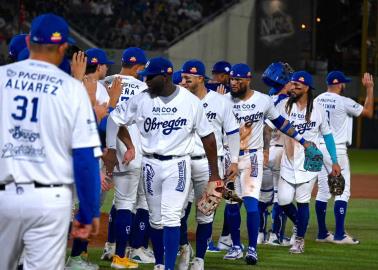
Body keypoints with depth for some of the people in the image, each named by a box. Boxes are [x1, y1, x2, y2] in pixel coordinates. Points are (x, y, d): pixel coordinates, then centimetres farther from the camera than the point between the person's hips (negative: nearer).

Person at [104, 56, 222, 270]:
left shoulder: (191, 102, -6)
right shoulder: (141, 100, -2)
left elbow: (207, 136, 0)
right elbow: (115, 118, 10)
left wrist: (214, 173, 2)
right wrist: (111, 149, 1)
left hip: (178, 164, -3)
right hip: (151, 164, 3)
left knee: (171, 218, -14)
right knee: (156, 219, 10)